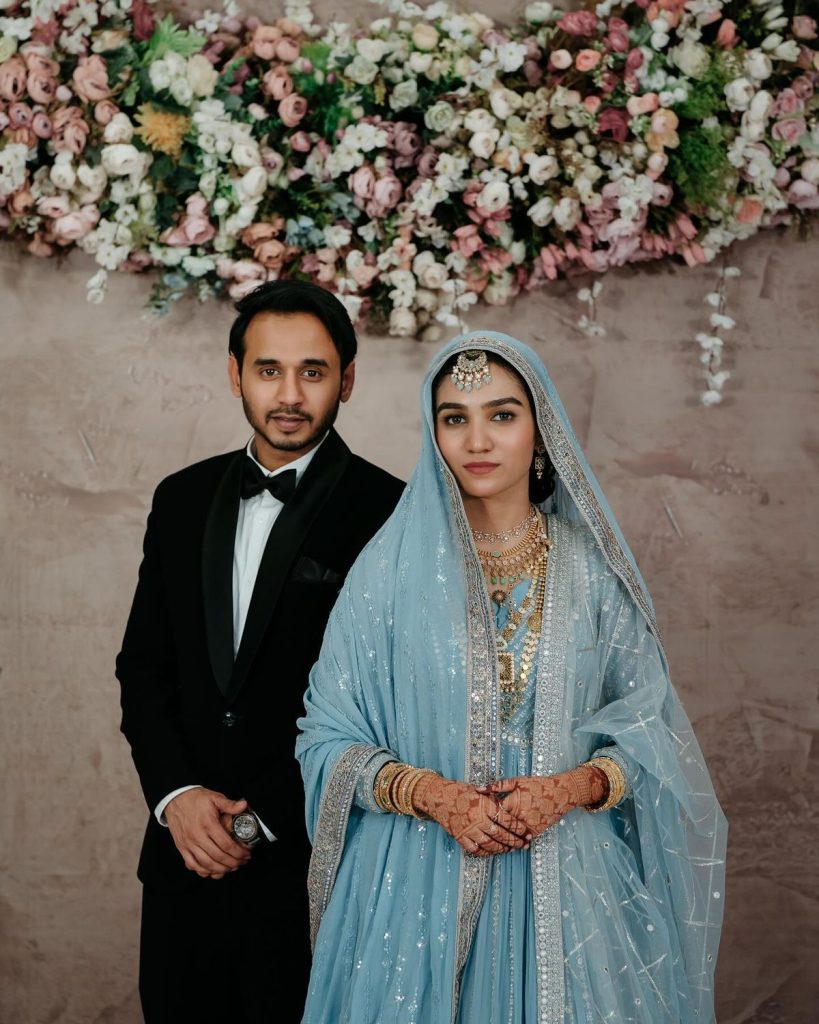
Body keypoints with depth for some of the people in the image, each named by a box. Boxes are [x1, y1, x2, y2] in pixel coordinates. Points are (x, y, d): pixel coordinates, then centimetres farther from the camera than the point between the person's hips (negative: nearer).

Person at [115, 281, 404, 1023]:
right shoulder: (182, 500, 8)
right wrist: (176, 794, -5)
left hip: (317, 861, -4)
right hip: (186, 852, 5)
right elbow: (144, 664, 9)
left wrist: (267, 819, -12)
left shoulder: (389, 512, -9)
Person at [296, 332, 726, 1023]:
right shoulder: (392, 564, -2)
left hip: (568, 883, 1)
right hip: (418, 887, -1)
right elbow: (328, 737, -1)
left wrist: (570, 787, -15)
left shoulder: (594, 569, 1)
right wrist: (432, 794, -16)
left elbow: (648, 729, 3)